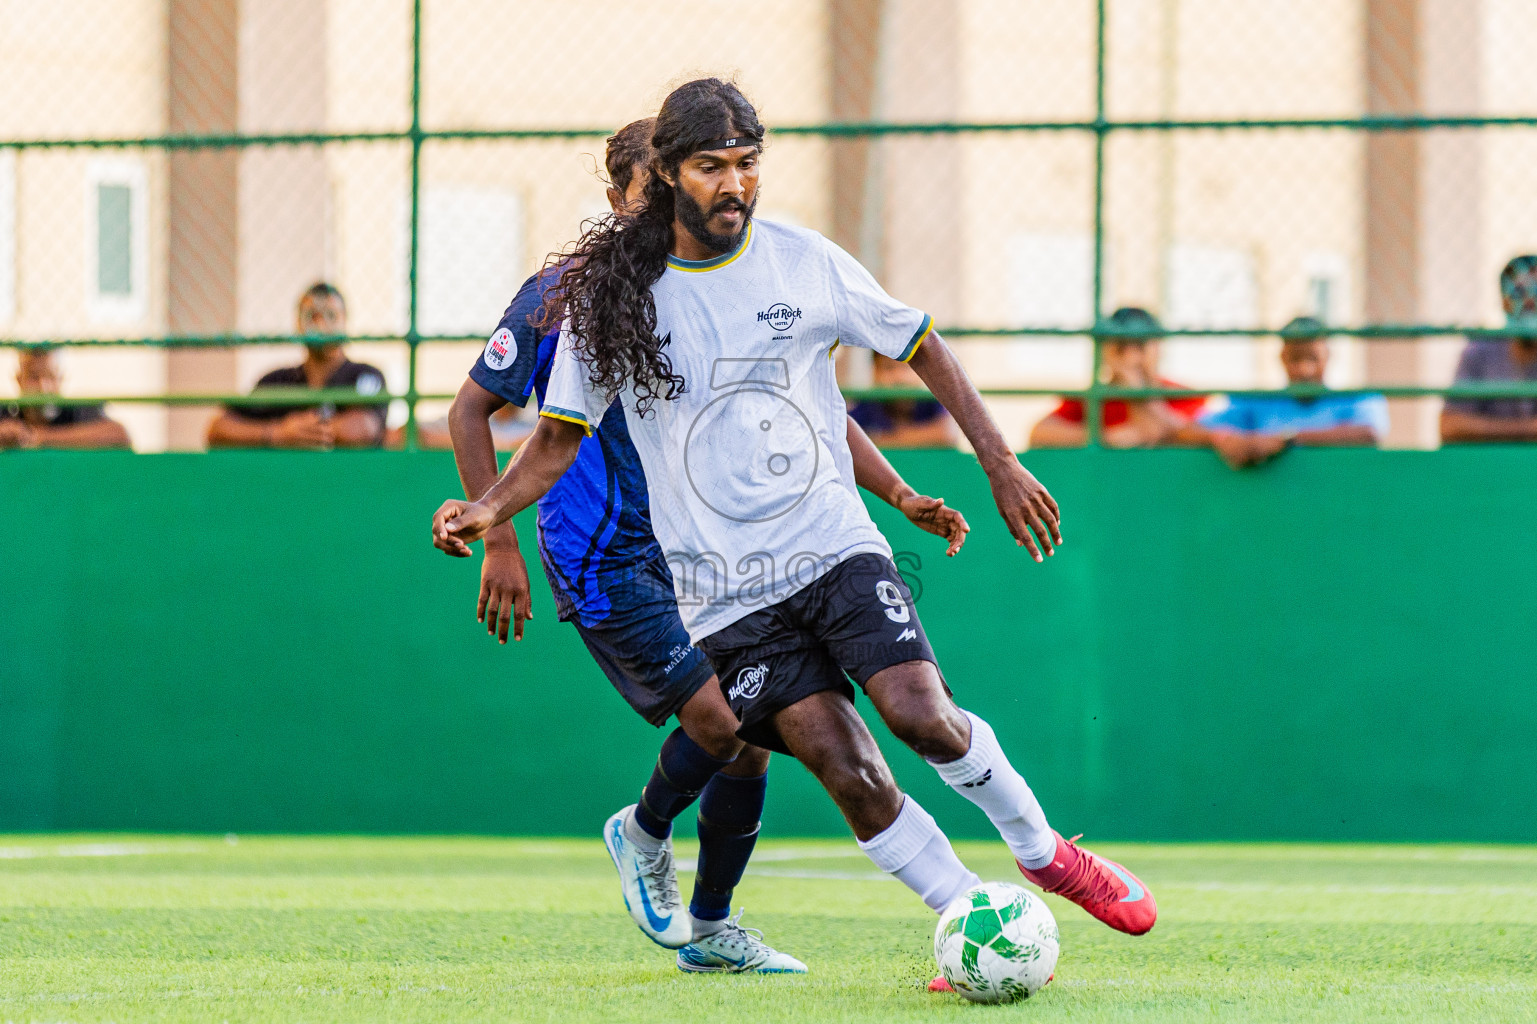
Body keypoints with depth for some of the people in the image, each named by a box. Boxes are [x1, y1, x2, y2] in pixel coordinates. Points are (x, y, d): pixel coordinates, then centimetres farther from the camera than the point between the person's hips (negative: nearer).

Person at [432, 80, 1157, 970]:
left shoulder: (806, 263, -1)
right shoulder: (609, 294, -3)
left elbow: (920, 345, 11)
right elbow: (561, 438, 3)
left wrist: (1001, 464, 7)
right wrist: (488, 509, -15)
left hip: (834, 544, 0)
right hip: (723, 589, 0)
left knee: (921, 714, -19)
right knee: (847, 772, -12)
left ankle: (1046, 854, 5)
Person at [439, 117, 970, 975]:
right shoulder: (565, 296, -10)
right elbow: (470, 410, -4)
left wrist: (902, 497, -1)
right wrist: (498, 542, -10)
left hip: (694, 548, 6)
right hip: (603, 561, -6)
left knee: (751, 737, 2)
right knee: (716, 719, -19)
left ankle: (710, 928, 20)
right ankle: (644, 835, 13)